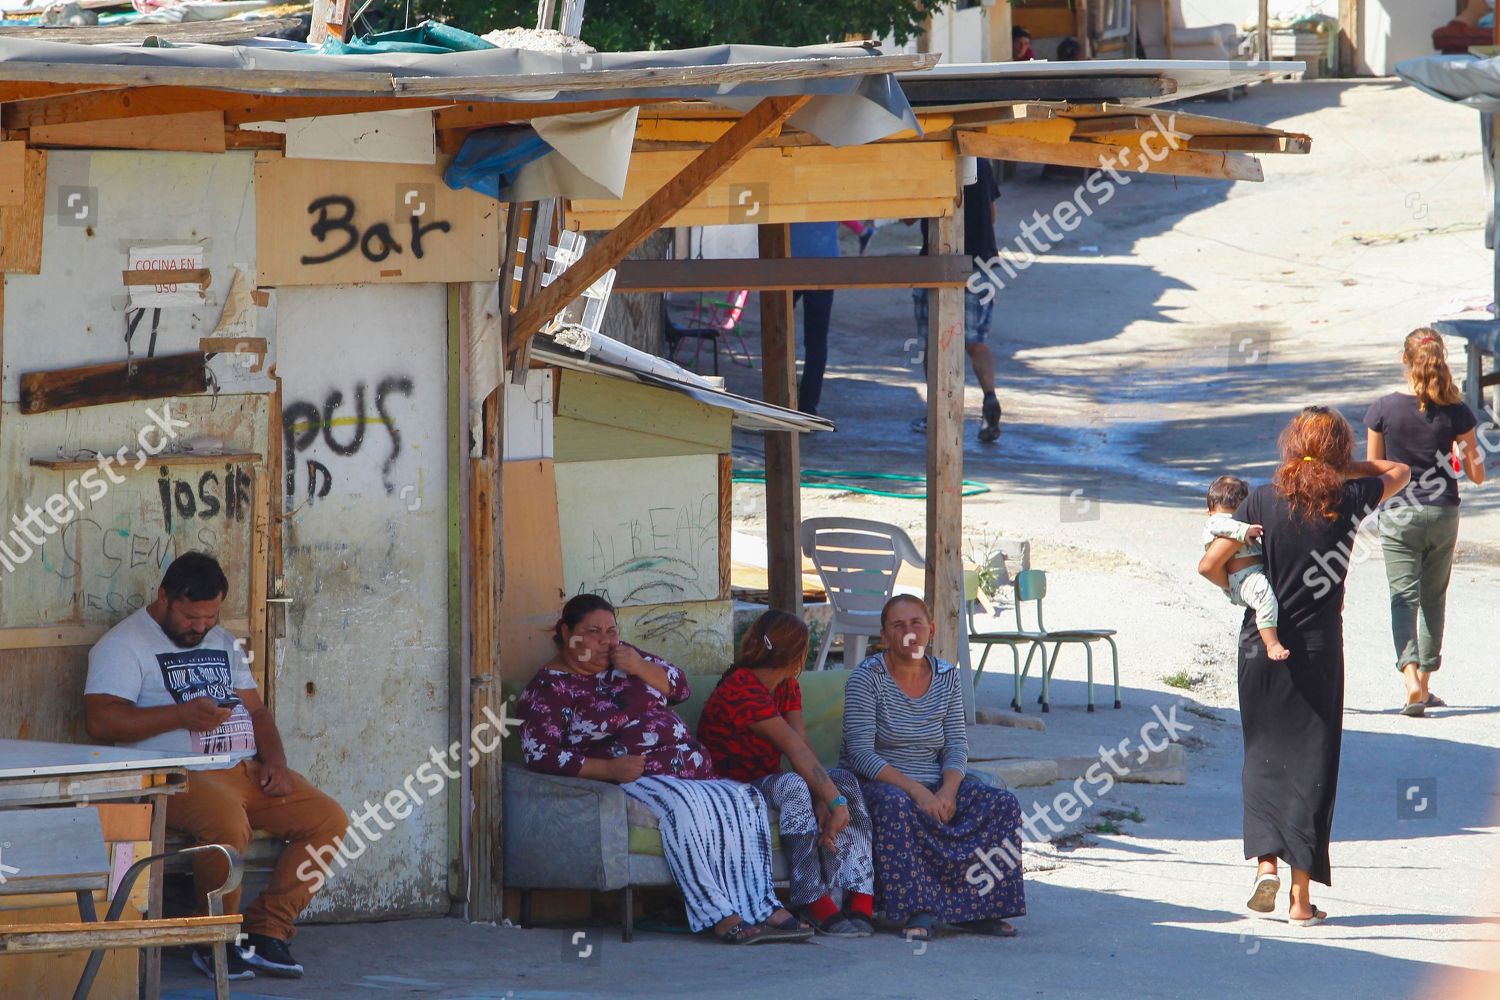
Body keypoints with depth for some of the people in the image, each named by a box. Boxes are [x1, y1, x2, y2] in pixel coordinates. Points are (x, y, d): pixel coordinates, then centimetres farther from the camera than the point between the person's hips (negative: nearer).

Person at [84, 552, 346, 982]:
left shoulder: (223, 642, 22)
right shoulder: (125, 645, -2)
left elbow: (255, 709, 24)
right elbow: (100, 720, -15)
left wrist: (274, 760, 3)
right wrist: (183, 715, -20)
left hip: (246, 770, 7)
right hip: (180, 778, -7)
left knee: (329, 819, -10)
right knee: (228, 823, -38)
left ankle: (265, 931, -9)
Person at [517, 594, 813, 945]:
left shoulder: (624, 657, 19)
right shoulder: (547, 688, 0)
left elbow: (679, 687, 19)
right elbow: (539, 755, -11)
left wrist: (641, 668, -2)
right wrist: (608, 768, -19)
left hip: (689, 772, 7)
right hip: (633, 780, -7)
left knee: (743, 801, -18)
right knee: (683, 805, -36)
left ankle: (763, 909, -24)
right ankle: (720, 917, -38)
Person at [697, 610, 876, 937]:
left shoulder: (787, 687, 9)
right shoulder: (741, 689, -20)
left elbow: (803, 748, -7)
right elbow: (797, 751, -28)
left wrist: (823, 800, -23)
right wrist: (834, 800, -34)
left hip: (765, 782, 8)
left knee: (844, 780, -14)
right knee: (794, 786, -36)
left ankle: (860, 900, -30)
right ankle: (813, 901, -38)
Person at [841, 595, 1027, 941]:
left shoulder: (948, 676, 9)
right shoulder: (867, 678, -7)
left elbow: (957, 746, 4)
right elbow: (861, 753, -17)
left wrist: (948, 790, -18)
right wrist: (916, 791, -26)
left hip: (934, 786, 5)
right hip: (876, 782, -5)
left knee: (1003, 804, -17)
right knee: (896, 806, -40)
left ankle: (975, 908, -16)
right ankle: (916, 910, -36)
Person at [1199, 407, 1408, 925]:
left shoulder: (1263, 499, -4)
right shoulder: (1349, 499, -4)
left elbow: (1209, 565, -5)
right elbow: (1398, 472, 16)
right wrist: (1340, 468, 11)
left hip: (1260, 648, 1)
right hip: (1318, 650, -1)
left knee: (1263, 756, 16)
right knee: (1311, 766, 4)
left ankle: (1265, 860, -3)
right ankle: (1301, 897, 4)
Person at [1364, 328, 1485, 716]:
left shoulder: (1383, 409, -9)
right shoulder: (1455, 413, -7)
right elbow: (1476, 475, -1)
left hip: (1398, 514, -2)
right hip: (1443, 513, 2)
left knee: (1404, 596, -2)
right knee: (1434, 597, 16)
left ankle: (1411, 676, -24)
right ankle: (1424, 683, 22)